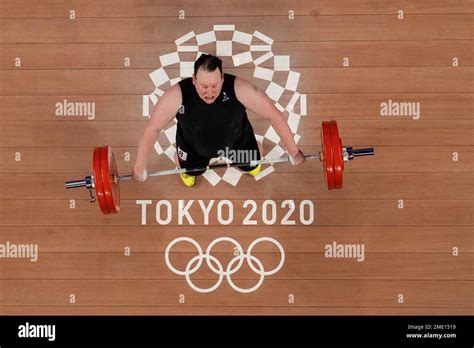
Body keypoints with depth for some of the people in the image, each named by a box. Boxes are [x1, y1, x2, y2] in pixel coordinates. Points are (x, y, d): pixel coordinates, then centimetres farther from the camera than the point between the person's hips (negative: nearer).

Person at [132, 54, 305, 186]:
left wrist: (293, 151, -21)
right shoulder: (177, 95, -39)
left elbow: (274, 115, -29)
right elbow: (152, 129, -27)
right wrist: (140, 167, -20)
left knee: (254, 170, 22)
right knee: (188, 179, 21)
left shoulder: (239, 88, -40)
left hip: (236, 141, 0)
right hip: (194, 147, 0)